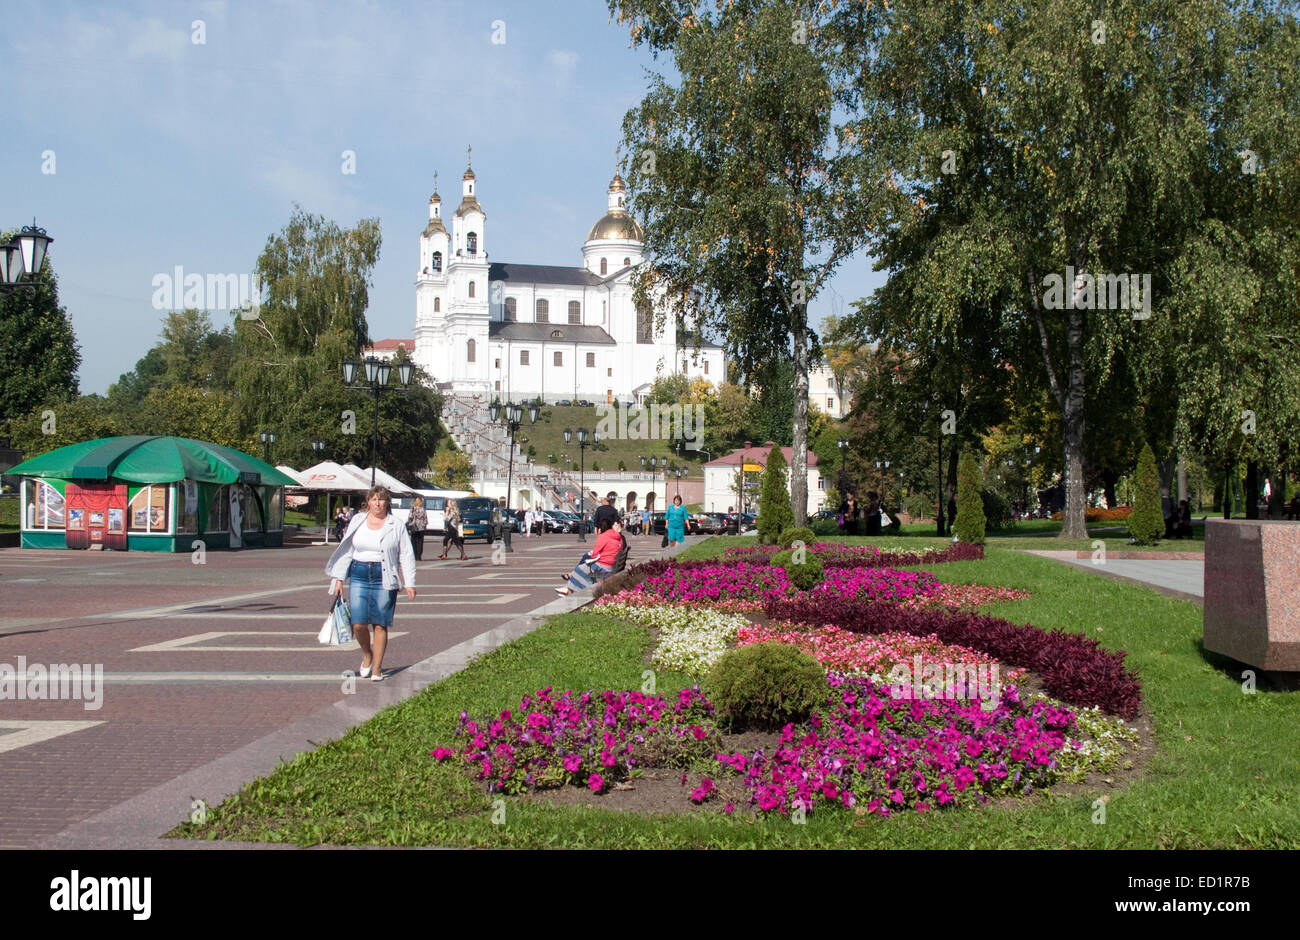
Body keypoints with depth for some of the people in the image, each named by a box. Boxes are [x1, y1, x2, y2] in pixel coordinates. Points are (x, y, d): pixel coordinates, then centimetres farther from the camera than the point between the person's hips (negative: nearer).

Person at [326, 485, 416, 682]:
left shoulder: (396, 526, 3)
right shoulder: (357, 521, 9)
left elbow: (406, 555, 3)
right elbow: (346, 551, 12)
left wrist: (409, 583, -3)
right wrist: (339, 578, 7)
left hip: (384, 578, -2)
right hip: (359, 575, 2)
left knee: (380, 625, 0)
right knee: (358, 624, -5)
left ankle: (377, 668, 10)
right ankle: (367, 654, 24)